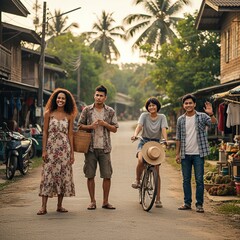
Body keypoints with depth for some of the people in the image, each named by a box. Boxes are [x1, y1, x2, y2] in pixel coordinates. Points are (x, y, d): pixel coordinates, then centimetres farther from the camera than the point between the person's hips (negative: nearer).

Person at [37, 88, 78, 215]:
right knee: (47, 175, -6)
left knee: (63, 175, 3)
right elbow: (45, 133, 2)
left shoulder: (69, 116, 7)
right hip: (51, 147, -2)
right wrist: (44, 150, -5)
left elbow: (70, 134, 7)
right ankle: (43, 207, -6)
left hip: (64, 148, 2)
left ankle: (60, 206, 12)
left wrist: (72, 152, 3)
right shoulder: (48, 114, 3)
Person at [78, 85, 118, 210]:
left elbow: (115, 129, 7)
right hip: (90, 147, 0)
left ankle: (105, 201, 11)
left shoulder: (110, 111, 6)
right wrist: (91, 126, -11)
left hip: (104, 148, 1)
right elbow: (80, 126, 7)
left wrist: (105, 124, -11)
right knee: (90, 175, 2)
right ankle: (92, 201, 12)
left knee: (107, 175, 0)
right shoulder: (87, 110, 4)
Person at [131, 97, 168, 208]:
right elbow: (139, 126, -17)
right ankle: (137, 180, -4)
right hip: (144, 142, -1)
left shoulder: (162, 117, 2)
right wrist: (135, 135, -38)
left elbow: (164, 129, -12)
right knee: (140, 160, -33)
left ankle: (158, 199, 3)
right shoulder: (144, 115, -1)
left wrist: (165, 139, -33)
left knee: (156, 171, -2)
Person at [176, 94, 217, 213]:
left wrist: (211, 114, -42)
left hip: (198, 154, -3)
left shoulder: (202, 117, -2)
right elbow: (178, 138, 11)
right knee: (186, 180, 9)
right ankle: (187, 203, 18)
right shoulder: (181, 120, 7)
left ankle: (199, 204, 6)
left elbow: (213, 122, -21)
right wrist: (177, 153, 7)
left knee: (199, 180, -1)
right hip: (185, 154, 3)